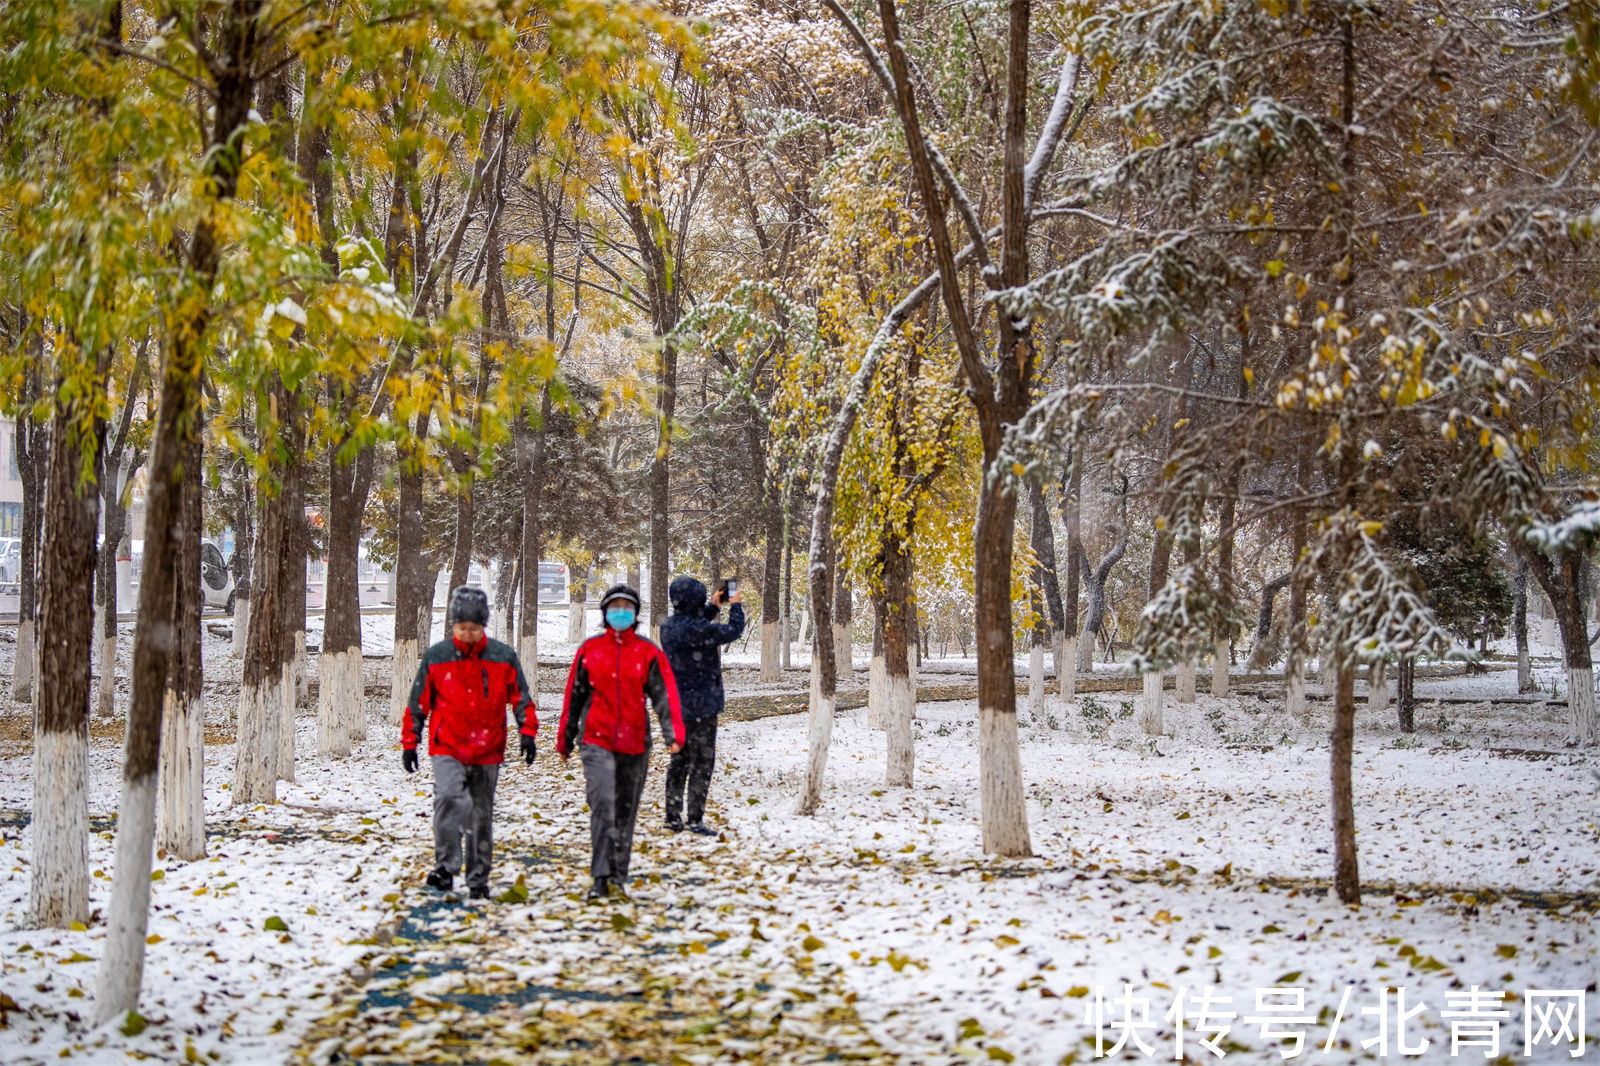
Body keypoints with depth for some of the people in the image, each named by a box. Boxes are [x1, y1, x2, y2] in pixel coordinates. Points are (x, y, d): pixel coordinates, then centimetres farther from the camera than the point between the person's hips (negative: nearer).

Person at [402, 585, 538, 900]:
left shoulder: (503, 657, 2)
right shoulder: (435, 657, 0)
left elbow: (521, 699, 8)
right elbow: (418, 703, 7)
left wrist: (527, 732, -3)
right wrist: (409, 742, 6)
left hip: (488, 751, 2)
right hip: (447, 748, -2)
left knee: (481, 814, 9)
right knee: (450, 798, -26)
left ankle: (478, 879, 20)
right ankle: (445, 867, -19)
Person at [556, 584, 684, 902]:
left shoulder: (649, 653, 4)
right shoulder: (590, 649, 5)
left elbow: (665, 694, -5)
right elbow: (574, 696, 11)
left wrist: (673, 733, -19)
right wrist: (564, 739, 14)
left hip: (635, 743, 1)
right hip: (596, 741, -1)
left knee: (625, 812, 9)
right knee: (602, 804, -17)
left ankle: (618, 879, 21)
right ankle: (601, 878, -18)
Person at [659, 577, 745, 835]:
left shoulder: (668, 626, 3)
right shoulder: (697, 629, -22)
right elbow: (733, 631, -12)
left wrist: (713, 607, 26)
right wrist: (736, 606, 5)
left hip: (676, 705, 8)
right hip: (701, 704, -8)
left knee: (680, 760, 16)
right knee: (702, 762, -2)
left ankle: (673, 816, 20)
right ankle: (695, 818, -3)